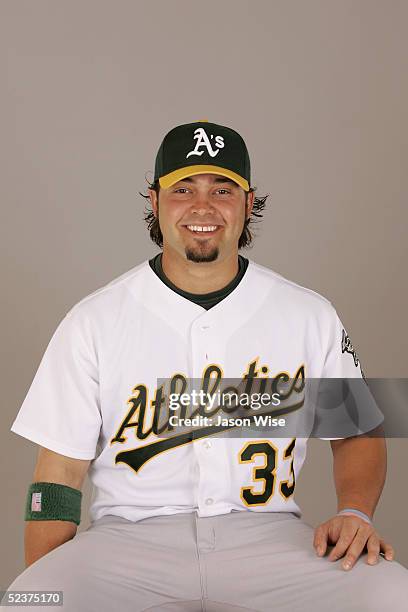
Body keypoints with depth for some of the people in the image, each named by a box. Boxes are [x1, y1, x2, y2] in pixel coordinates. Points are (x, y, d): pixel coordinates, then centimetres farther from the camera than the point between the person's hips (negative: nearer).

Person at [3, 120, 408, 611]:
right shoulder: (93, 322, 3)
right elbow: (59, 472, 2)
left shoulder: (310, 317, 7)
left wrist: (354, 512, -5)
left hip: (267, 536, 1)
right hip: (129, 536, -1)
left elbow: (359, 432, 16)